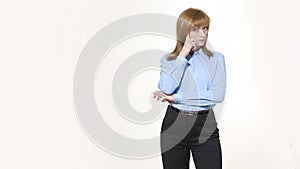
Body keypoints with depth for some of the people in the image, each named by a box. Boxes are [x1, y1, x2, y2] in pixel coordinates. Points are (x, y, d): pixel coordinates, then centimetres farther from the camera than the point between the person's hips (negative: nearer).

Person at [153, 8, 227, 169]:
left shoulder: (216, 59, 4)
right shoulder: (168, 60, 6)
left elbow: (218, 95, -11)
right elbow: (166, 88, -14)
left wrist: (176, 97, -11)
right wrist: (183, 55, -10)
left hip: (205, 127, -1)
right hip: (175, 126, 1)